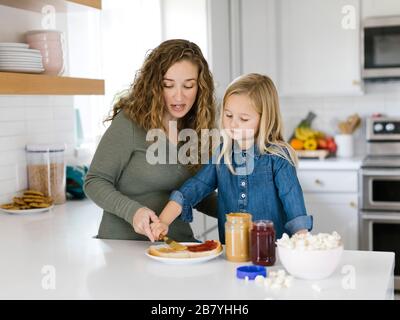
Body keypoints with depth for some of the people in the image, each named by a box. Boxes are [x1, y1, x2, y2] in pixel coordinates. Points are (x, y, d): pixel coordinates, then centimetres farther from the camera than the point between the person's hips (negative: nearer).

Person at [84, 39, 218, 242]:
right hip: (124, 242, -4)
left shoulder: (197, 129, 7)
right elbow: (95, 182, -6)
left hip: (178, 245, 4)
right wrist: (133, 211, -23)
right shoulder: (130, 122, -10)